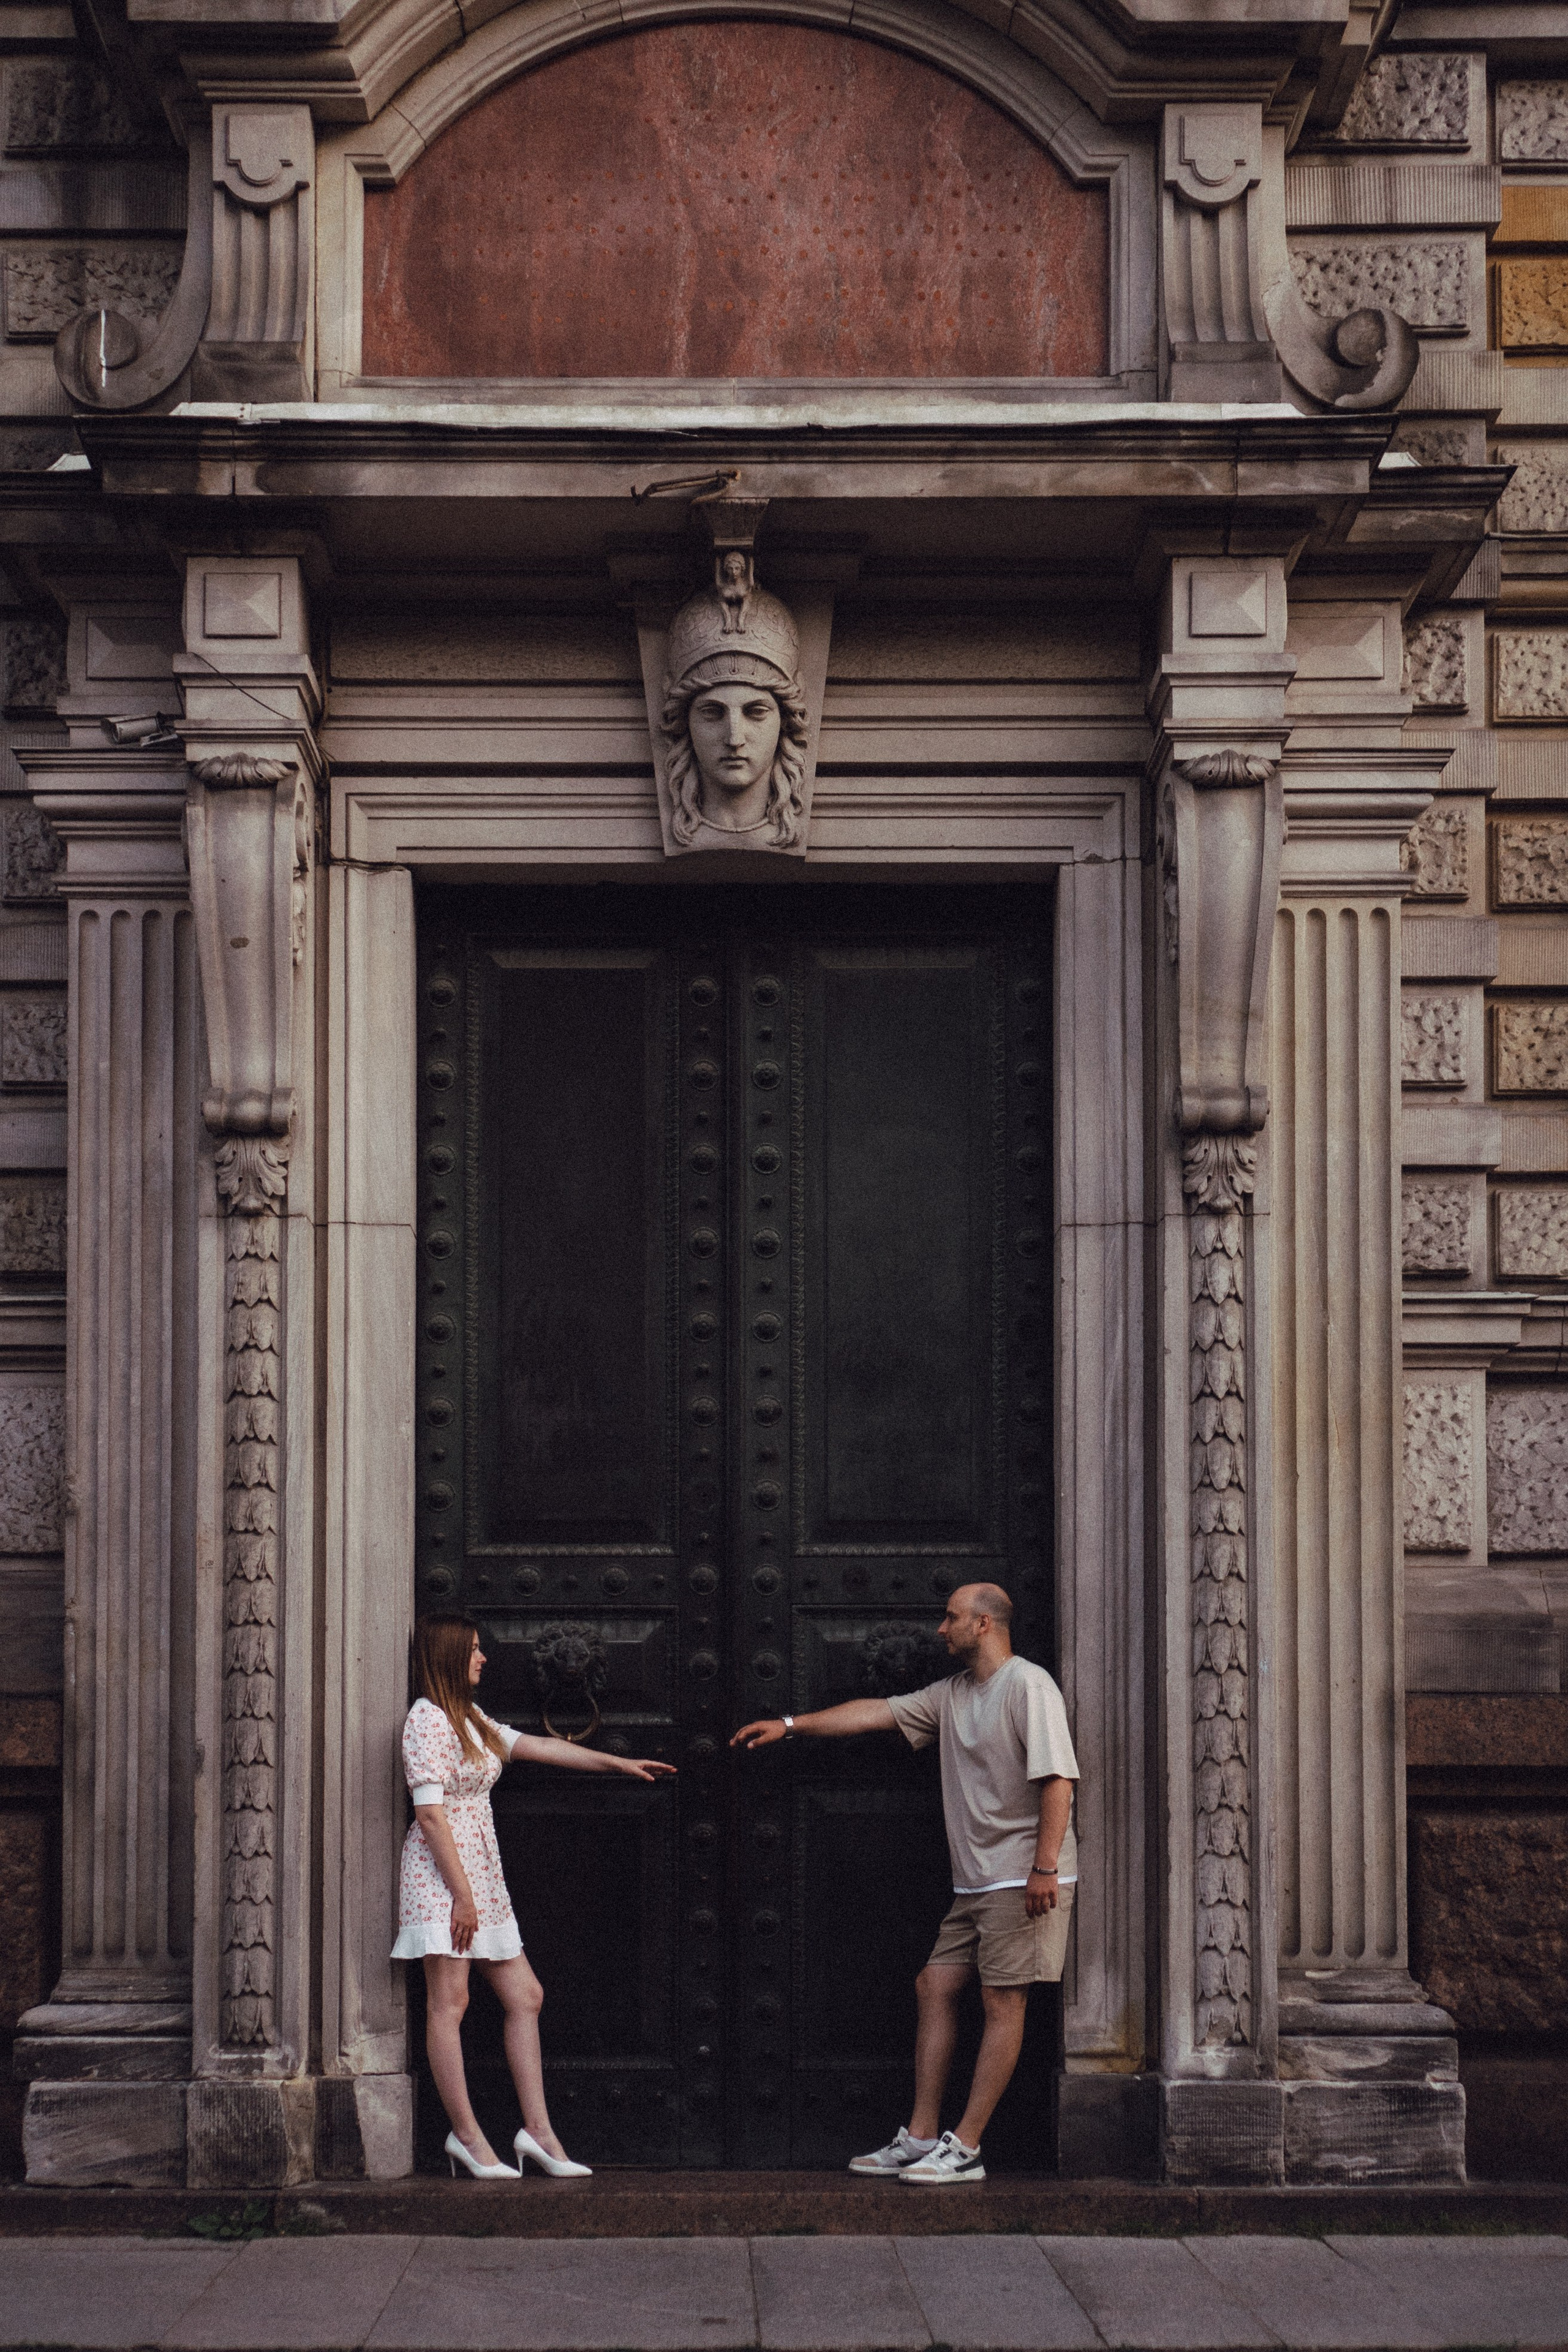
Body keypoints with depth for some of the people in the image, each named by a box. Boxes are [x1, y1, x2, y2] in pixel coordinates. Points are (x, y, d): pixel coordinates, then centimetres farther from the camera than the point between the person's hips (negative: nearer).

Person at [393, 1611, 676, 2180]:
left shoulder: (471, 1719, 17)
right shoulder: (426, 1718, -11)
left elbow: (536, 1746, 26)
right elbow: (430, 1812, -16)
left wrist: (619, 1763, 28)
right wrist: (461, 1894, -18)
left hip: (481, 1876, 10)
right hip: (440, 1876, -10)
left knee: (524, 1996, 6)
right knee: (449, 2001, -7)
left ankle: (537, 2130, 8)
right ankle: (468, 2136, -5)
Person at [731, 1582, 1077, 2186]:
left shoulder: (1029, 1687, -10)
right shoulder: (952, 1695, 17)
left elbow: (1057, 1779, -17)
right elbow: (877, 1712, 21)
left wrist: (1044, 1868, -23)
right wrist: (789, 1725, 19)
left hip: (1024, 1882, -9)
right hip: (976, 1883, 9)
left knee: (1003, 2002, -7)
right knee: (935, 1986, 6)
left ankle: (964, 2148, -8)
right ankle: (920, 2138, 9)